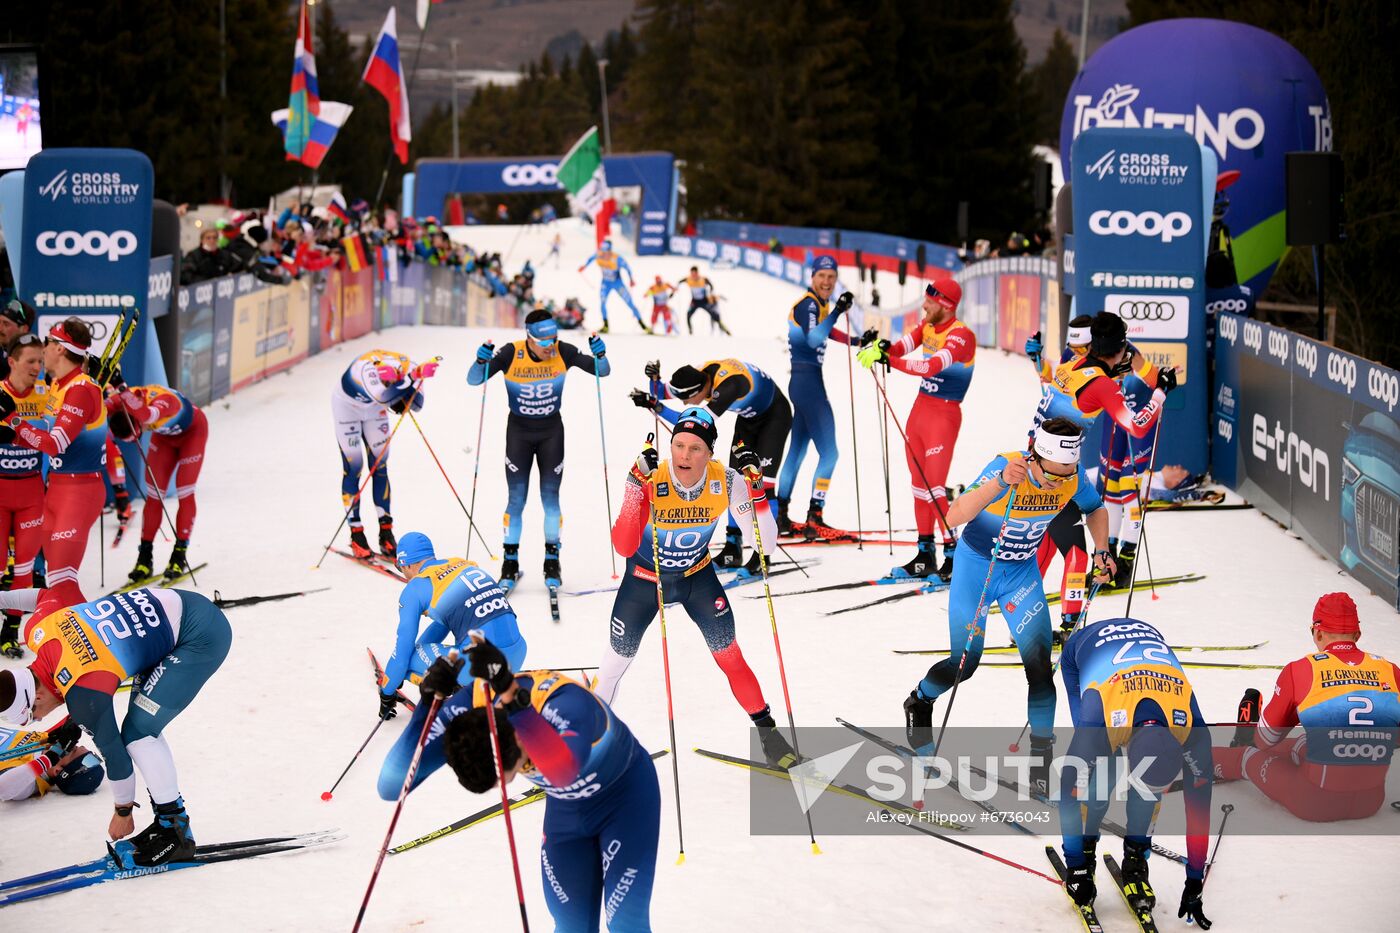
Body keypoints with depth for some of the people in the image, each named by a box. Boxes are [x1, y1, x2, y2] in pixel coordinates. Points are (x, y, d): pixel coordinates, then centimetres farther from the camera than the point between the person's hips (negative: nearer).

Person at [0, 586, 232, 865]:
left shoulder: (84, 694, -24)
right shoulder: (38, 629, -5)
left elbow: (113, 751, -12)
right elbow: (48, 595, 19)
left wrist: (123, 812, 3)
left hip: (201, 638, -10)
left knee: (137, 735, -12)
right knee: (142, 729, 12)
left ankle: (177, 832, -3)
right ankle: (168, 821, 19)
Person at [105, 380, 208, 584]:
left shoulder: (164, 401, -47)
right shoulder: (124, 401, -30)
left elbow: (146, 415, -68)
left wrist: (120, 387, -77)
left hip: (192, 431, -5)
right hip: (164, 434, 5)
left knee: (184, 494, -9)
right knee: (154, 496, -2)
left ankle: (180, 555, 1)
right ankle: (145, 558, 0)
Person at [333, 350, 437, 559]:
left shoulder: (408, 368, -29)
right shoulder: (369, 367, -43)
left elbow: (417, 404, -20)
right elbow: (381, 398, -62)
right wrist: (416, 376, -68)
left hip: (373, 409, 5)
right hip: (347, 406, -5)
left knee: (380, 466, 2)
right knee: (353, 467, -7)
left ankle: (386, 532, 6)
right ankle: (356, 534, -2)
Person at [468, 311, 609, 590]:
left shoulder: (563, 352, -16)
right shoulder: (511, 354, -20)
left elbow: (601, 371, -9)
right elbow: (474, 380, -16)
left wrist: (600, 354, -29)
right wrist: (482, 361, -36)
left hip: (551, 432, 1)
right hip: (519, 431, -1)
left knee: (551, 497, 1)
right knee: (516, 499, -1)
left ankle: (552, 560, 13)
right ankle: (510, 562, 9)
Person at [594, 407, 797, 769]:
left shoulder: (725, 482, -25)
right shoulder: (650, 480, -31)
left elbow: (766, 545, -24)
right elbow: (624, 547, -41)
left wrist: (755, 487, -36)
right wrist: (637, 487, -49)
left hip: (697, 576, 1)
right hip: (645, 579, -1)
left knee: (729, 655, -8)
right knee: (616, 659, 9)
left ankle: (766, 730, 10)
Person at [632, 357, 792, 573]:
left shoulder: (728, 384, -42)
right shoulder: (698, 375, -19)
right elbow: (662, 392, -5)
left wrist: (655, 407, -49)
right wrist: (654, 379, -28)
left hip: (775, 416, -8)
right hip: (749, 416, 8)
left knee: (762, 481, -16)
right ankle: (733, 549, 10)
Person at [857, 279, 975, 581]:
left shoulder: (961, 335, -18)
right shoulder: (928, 325, 7)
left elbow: (931, 367, -31)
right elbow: (903, 347, -6)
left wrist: (889, 359, -35)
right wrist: (880, 347, -28)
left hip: (944, 414, -8)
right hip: (920, 408, 8)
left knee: (935, 489, -11)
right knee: (919, 485, 11)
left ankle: (954, 558, -4)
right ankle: (925, 556, 18)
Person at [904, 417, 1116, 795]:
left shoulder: (1072, 475, -19)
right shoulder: (1007, 467, -33)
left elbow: (1095, 509, 5)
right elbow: (955, 516, -46)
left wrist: (1101, 550, -11)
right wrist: (1001, 482, -60)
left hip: (1022, 572, 3)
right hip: (976, 566, -3)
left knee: (1040, 665, -9)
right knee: (964, 664, 7)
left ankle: (1041, 757, 4)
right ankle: (919, 703, 40)